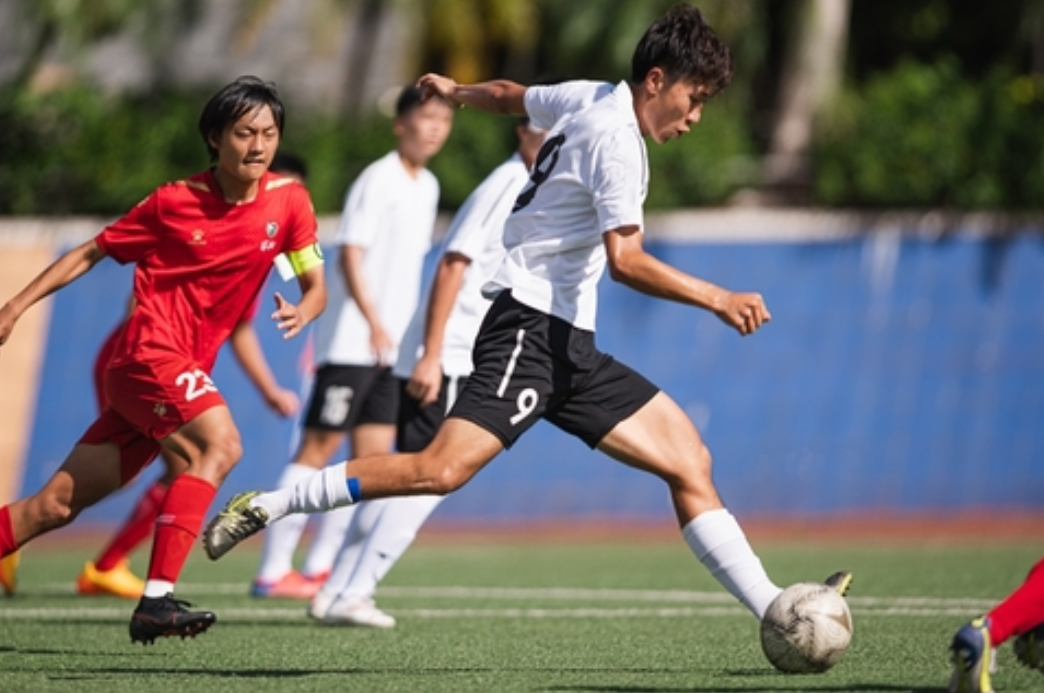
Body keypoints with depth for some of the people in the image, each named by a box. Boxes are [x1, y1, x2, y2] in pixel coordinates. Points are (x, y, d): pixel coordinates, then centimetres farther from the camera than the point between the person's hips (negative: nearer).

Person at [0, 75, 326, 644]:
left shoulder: (288, 201, 4)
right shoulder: (173, 202, -3)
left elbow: (315, 283, 3)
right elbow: (91, 253, 8)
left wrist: (302, 311, -21)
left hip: (186, 371, 4)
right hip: (149, 355, -4)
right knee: (219, 444, -29)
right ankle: (156, 598, -34)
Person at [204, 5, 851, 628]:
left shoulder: (586, 99, 15)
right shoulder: (615, 137, -13)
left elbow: (509, 95, 36)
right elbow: (625, 260, -22)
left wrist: (457, 91, 56)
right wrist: (717, 298, -21)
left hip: (571, 348, 10)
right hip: (532, 326, -10)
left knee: (690, 461, 2)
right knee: (444, 468, -23)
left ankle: (775, 612, -2)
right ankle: (266, 507, -14)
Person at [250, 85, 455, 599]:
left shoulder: (427, 186, 15)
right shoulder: (378, 180, -11)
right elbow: (350, 254, -16)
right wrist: (374, 322, -22)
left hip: (391, 346, 8)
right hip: (351, 340, -8)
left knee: (373, 455, 3)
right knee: (319, 447, -7)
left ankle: (318, 569, 7)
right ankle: (274, 570, -5)